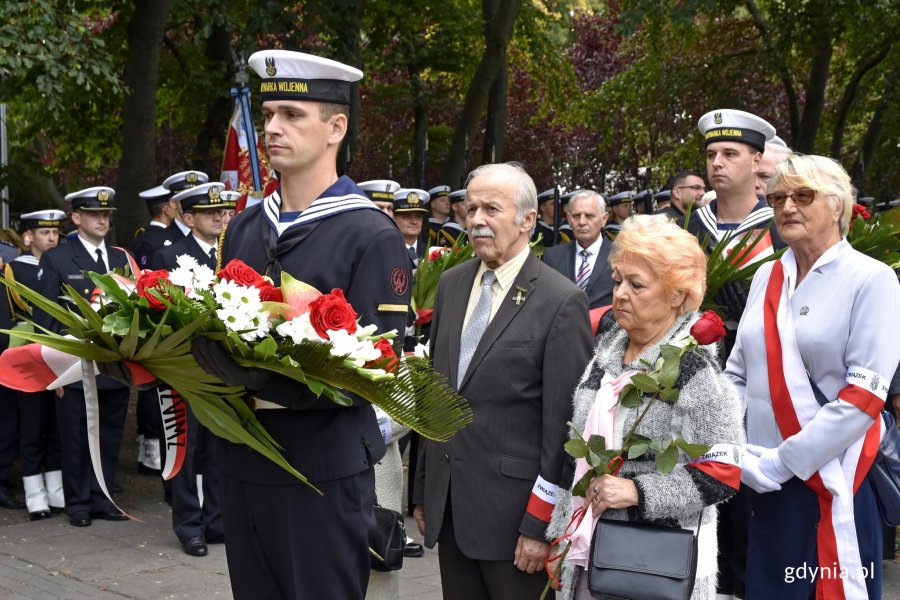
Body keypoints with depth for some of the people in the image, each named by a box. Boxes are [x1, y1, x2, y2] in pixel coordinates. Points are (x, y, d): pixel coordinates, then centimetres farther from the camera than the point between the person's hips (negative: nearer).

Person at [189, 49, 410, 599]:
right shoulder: (244, 228, 11)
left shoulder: (372, 236, -10)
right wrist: (199, 351, -7)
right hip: (242, 459, 6)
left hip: (324, 467, -6)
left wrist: (268, 377, -25)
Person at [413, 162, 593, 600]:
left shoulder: (562, 302, -11)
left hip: (512, 508, -5)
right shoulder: (451, 285, 9)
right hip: (447, 503, 5)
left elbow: (562, 422, -11)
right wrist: (423, 490, 13)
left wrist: (540, 524, -12)